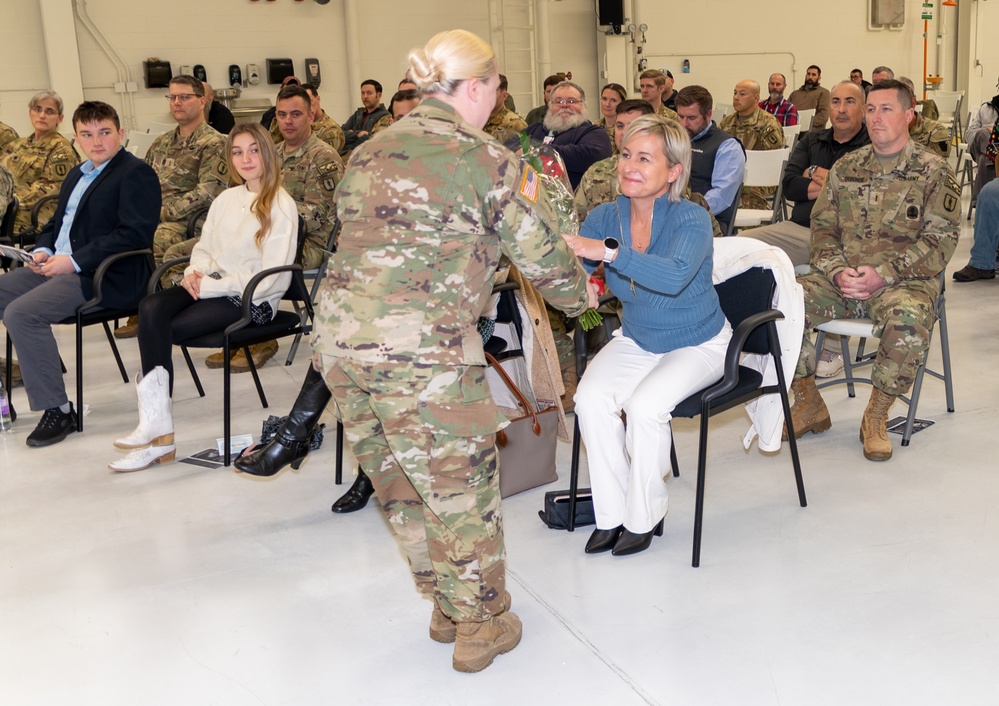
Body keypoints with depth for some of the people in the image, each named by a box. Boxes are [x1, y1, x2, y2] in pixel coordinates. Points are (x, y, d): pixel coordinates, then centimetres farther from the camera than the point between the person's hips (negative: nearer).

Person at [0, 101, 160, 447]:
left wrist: (74, 261, -21)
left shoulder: (136, 173, -7)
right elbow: (55, 223, 29)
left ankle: (57, 410, -18)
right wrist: (42, 250, 5)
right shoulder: (77, 175, 23)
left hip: (104, 275, -10)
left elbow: (135, 234, -19)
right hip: (55, 267, 10)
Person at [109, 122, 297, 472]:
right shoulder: (226, 199, 17)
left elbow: (269, 279, -14)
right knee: (151, 309, -23)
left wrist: (210, 285, -16)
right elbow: (205, 247, 21)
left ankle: (157, 425, -8)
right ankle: (156, 429, -25)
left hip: (253, 300, -6)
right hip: (211, 285, 7)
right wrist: (195, 272, -3)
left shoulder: (281, 206, -7)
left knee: (158, 330, -21)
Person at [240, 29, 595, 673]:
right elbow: (543, 255, 3)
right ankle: (481, 627, 27)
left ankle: (448, 607, 38)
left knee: (400, 485, 20)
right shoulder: (490, 162, -2)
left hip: (339, 336, 7)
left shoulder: (370, 152, 16)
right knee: (462, 488, 11)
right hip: (423, 348, -7)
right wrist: (580, 294, 23)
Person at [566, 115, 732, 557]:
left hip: (698, 344, -4)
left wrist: (608, 251, -53)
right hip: (636, 339, 5)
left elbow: (674, 276, -43)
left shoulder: (691, 220, -23)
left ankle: (645, 517, -4)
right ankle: (612, 514, -4)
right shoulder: (607, 217, -9)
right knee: (590, 398, -21)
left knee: (645, 405, -28)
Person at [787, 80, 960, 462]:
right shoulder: (845, 167, 15)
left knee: (909, 320, -39)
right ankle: (809, 405, -3)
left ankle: (876, 417, -15)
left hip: (903, 282, -4)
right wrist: (837, 272, -9)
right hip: (842, 279, 4)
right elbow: (822, 226, 11)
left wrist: (882, 274, -17)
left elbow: (940, 240, -5)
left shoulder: (933, 171, 3)